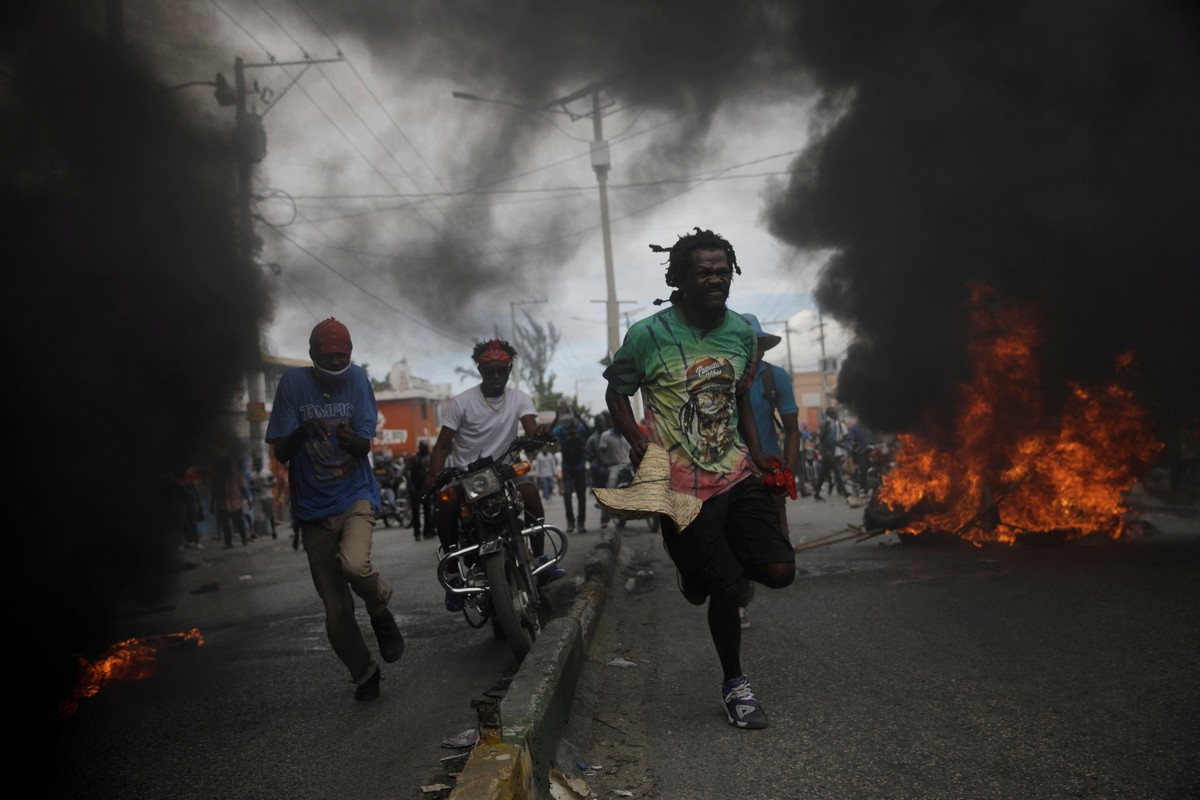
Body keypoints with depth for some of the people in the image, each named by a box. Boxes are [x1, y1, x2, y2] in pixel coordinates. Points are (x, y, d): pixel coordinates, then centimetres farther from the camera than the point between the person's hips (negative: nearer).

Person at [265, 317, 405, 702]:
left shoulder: (357, 379, -5)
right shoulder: (293, 383, -7)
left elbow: (365, 446, -5)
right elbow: (281, 453, -7)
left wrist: (350, 440, -29)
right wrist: (303, 431, -27)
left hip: (355, 495, -1)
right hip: (313, 507, 1)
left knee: (354, 563, -31)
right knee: (335, 608, 5)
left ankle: (380, 611, 2)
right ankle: (364, 674, 27)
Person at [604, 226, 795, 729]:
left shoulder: (743, 331, 6)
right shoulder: (648, 334, -9)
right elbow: (616, 393, 2)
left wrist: (757, 453, 9)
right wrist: (637, 440, -14)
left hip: (737, 472, 5)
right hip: (683, 484, -4)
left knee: (779, 570, -6)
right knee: (725, 587, -2)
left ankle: (700, 560, 25)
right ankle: (734, 684, 22)